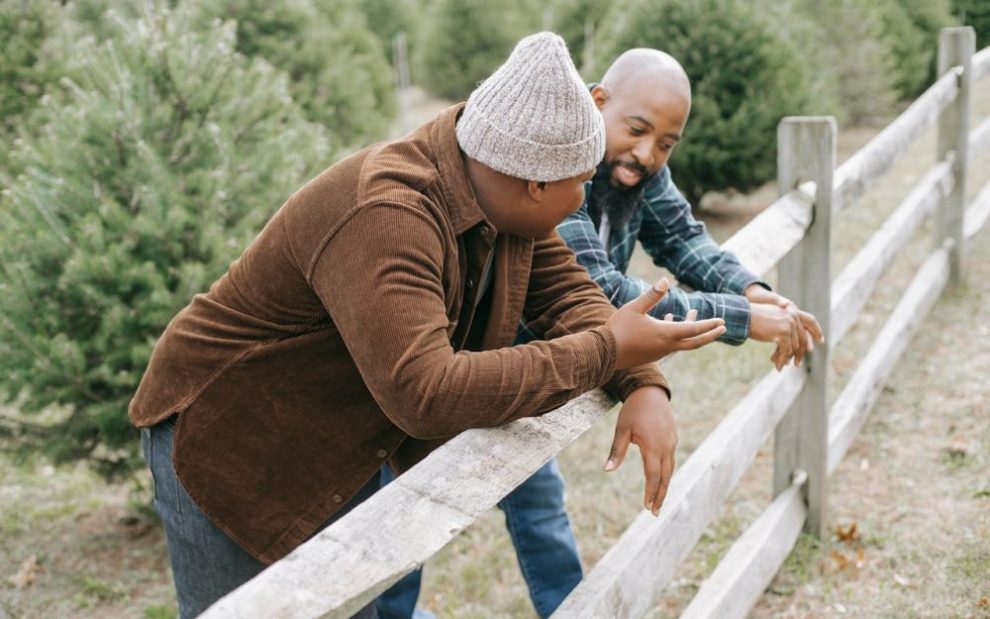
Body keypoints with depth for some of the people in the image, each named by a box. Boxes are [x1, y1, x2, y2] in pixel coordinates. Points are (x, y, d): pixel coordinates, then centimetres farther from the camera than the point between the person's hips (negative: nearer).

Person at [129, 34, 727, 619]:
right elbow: (424, 392, -42)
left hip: (340, 446, 8)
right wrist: (605, 350, -35)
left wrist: (645, 385, -21)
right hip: (225, 439, -8)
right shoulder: (383, 216, -35)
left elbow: (567, 290, -2)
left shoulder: (502, 194, -7)